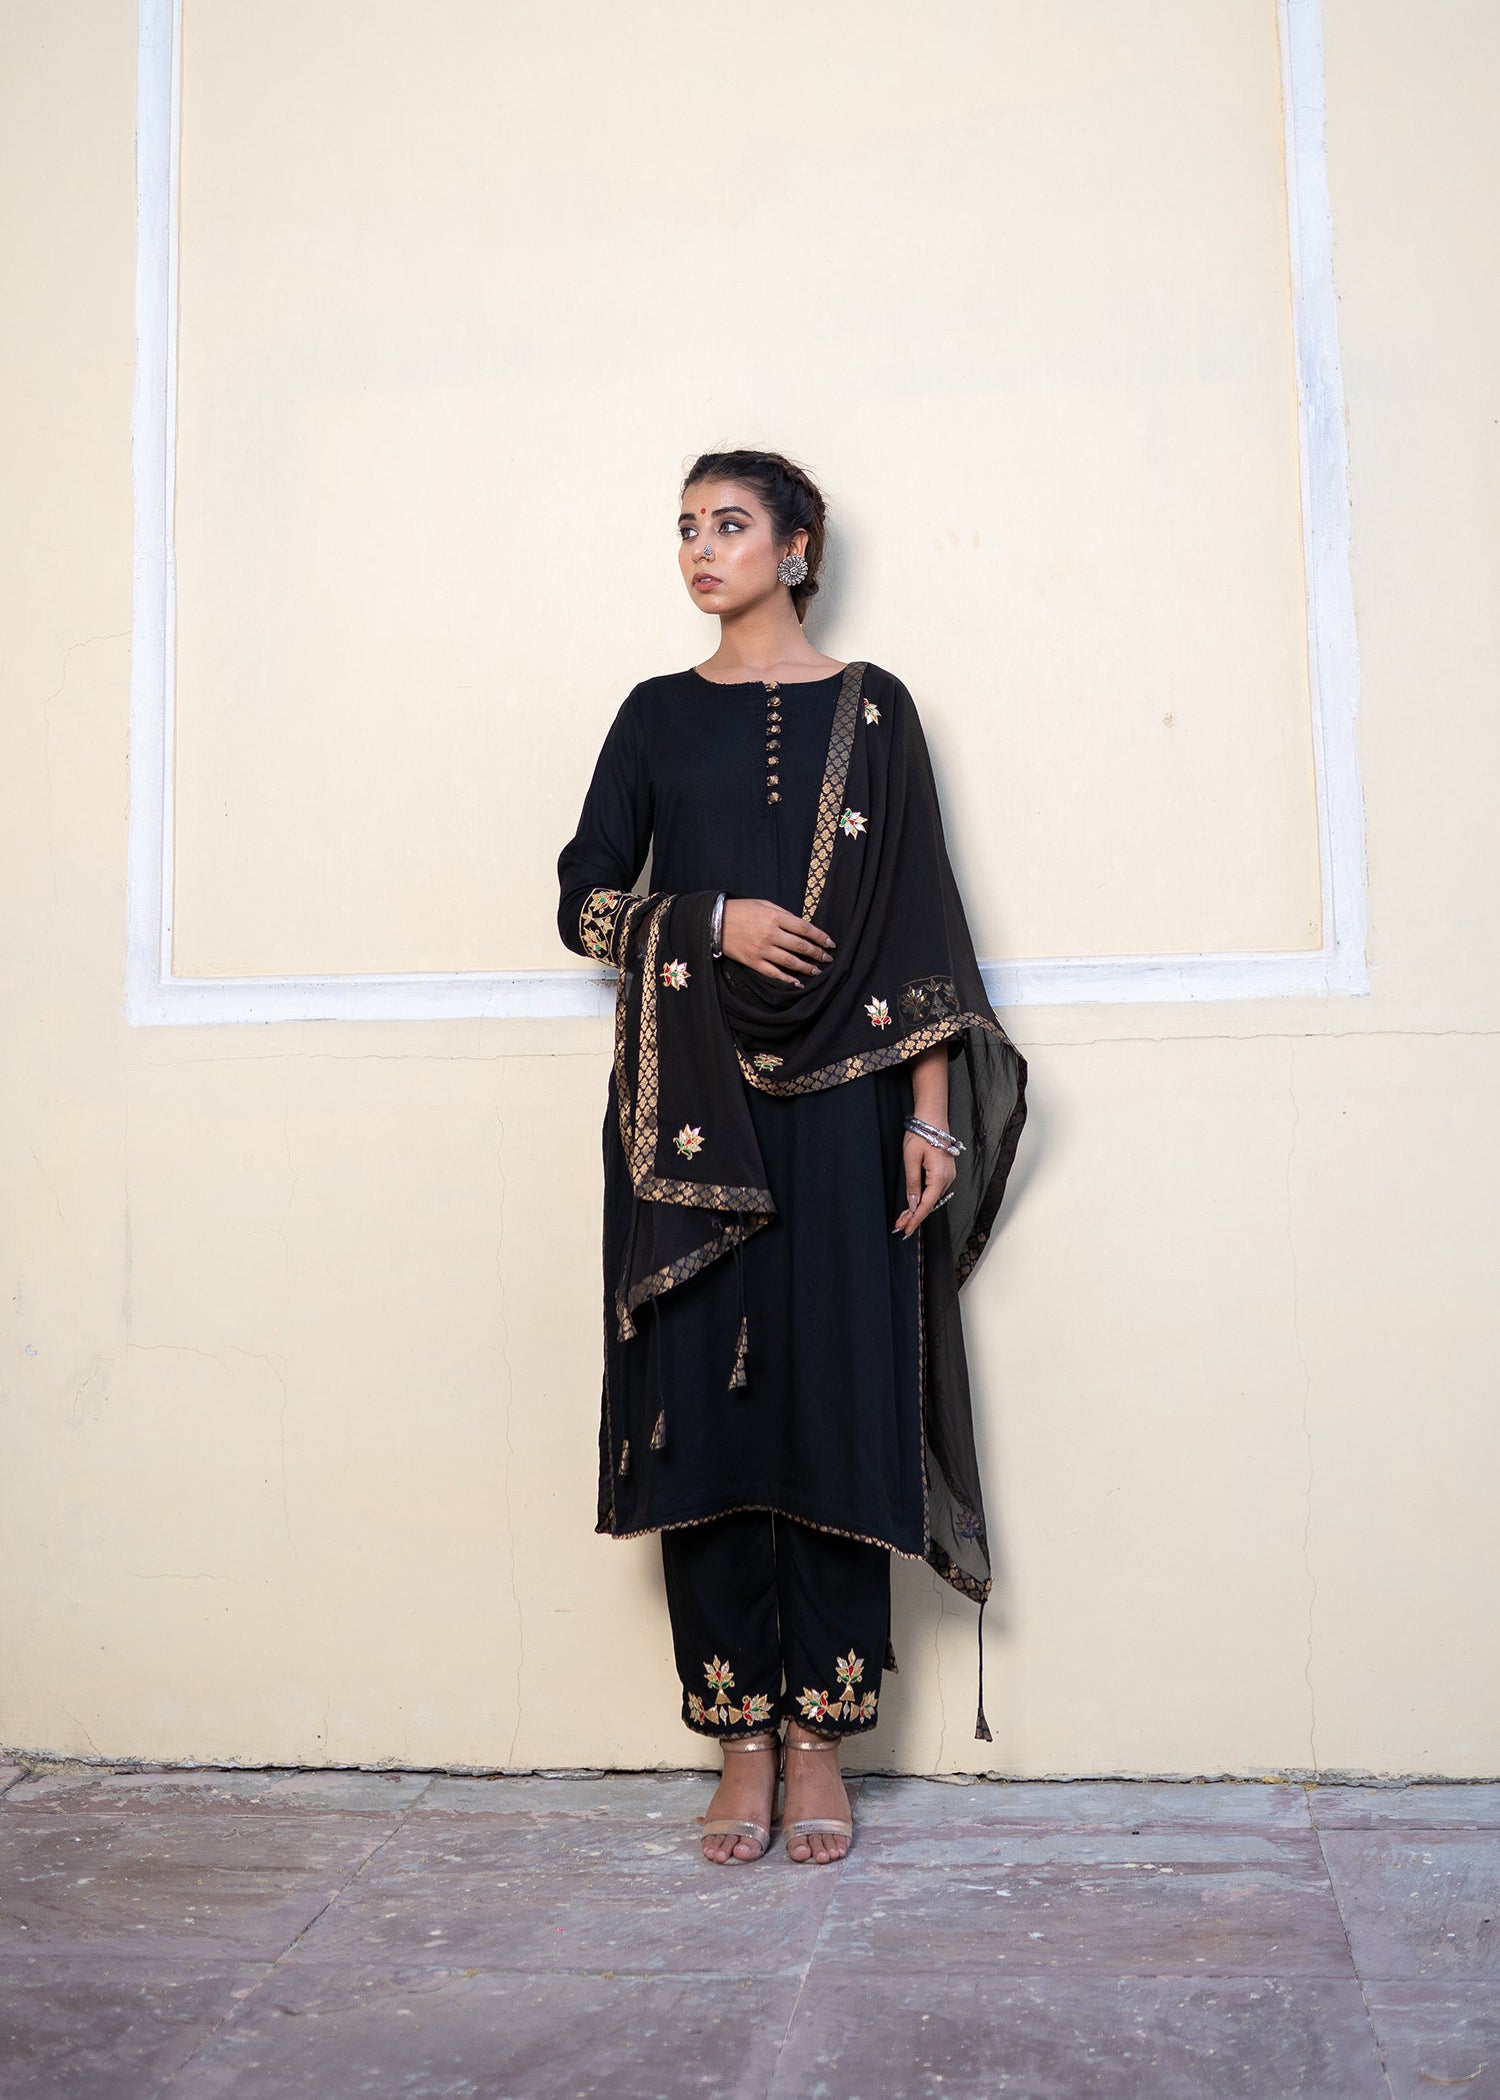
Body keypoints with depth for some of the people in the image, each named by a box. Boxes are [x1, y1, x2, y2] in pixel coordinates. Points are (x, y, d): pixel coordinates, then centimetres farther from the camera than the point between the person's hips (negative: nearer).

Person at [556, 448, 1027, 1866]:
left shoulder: (868, 710, 8)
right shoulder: (657, 715, 13)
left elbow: (916, 914, 2)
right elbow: (583, 900, 11)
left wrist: (931, 1111, -5)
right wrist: (713, 919, -8)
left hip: (838, 1103, -1)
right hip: (691, 1107, 2)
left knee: (835, 1401, -2)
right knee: (702, 1402, 0)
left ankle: (819, 1736, 10)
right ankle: (741, 1742, 11)